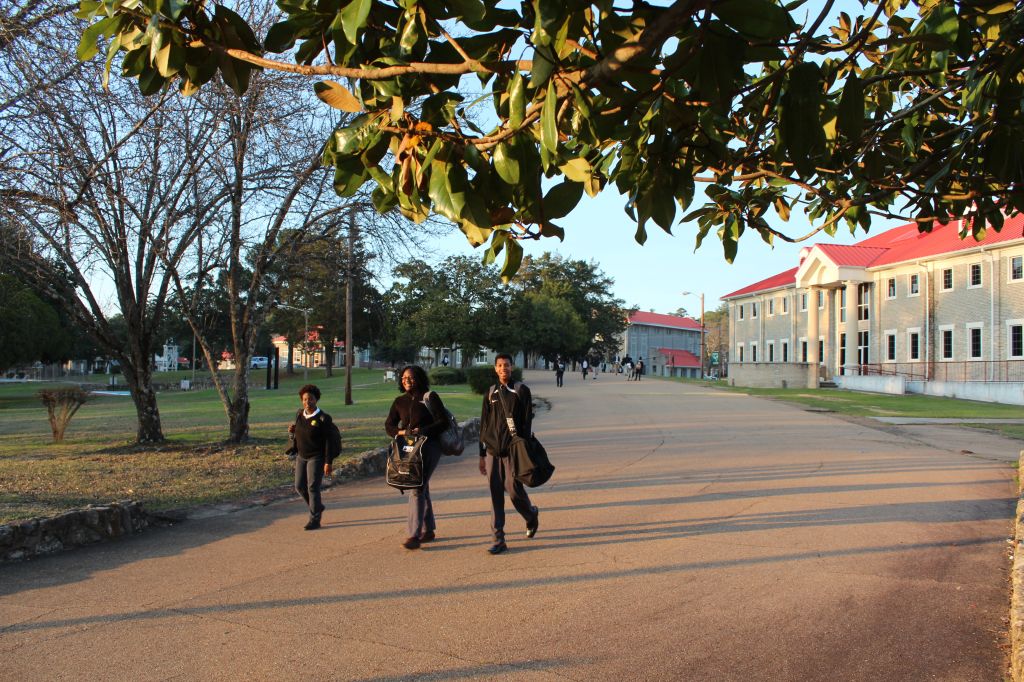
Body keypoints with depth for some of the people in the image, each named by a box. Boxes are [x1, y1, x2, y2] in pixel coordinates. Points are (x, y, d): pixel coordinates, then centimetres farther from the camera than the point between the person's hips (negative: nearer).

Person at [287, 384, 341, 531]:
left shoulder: (323, 418, -14)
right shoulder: (299, 415, 4)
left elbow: (329, 441, -14)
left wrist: (328, 462, -17)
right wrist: (291, 432, -6)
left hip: (317, 457, -6)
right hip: (301, 456, 7)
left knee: (313, 487, -9)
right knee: (300, 486, 8)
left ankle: (314, 519, 0)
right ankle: (317, 508, 31)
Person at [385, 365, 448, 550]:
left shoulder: (430, 397, -4)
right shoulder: (400, 401, 12)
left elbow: (443, 422, -8)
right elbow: (389, 425, 10)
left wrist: (423, 431, -19)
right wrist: (401, 432, -11)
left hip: (429, 446, -6)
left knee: (417, 488, -14)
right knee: (422, 488, 15)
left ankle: (413, 535, -14)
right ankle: (428, 530, 26)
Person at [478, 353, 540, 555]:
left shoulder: (522, 391, 0)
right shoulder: (490, 393, 12)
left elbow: (527, 423, -3)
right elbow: (484, 425, 15)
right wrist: (482, 454, 12)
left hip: (512, 450, -4)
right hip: (492, 451, 4)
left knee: (514, 489, -4)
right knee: (495, 494, 1)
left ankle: (531, 515, 29)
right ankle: (498, 540, 6)